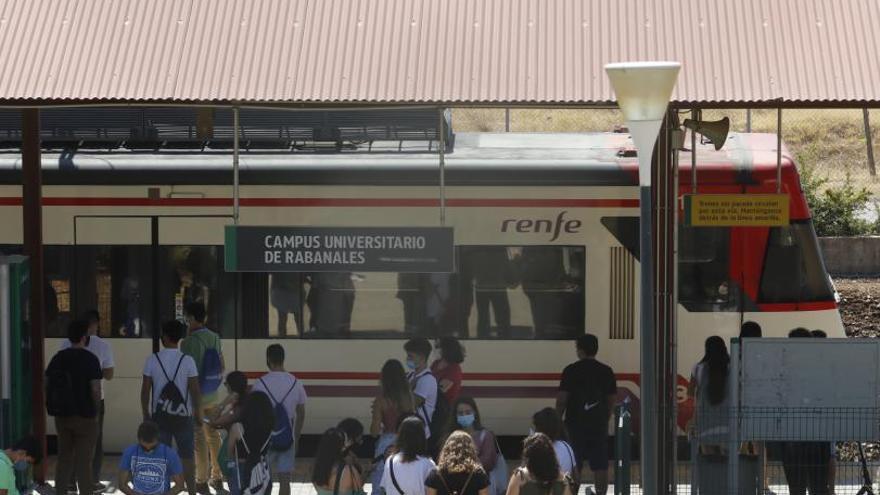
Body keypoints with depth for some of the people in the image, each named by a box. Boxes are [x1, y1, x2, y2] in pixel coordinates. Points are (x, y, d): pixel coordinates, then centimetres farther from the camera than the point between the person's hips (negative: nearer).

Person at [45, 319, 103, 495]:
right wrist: (96, 411, -2)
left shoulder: (58, 358, 4)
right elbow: (96, 390, -15)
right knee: (83, 461, 1)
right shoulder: (90, 359, -12)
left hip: (61, 415, 5)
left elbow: (48, 385, 7)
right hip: (84, 416, -5)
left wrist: (56, 407, 15)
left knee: (64, 458, 15)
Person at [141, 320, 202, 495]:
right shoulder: (187, 361, -8)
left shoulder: (152, 360, -5)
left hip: (159, 415, 0)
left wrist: (145, 413, 10)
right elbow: (195, 389, -6)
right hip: (183, 415, 0)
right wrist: (197, 411, 8)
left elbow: (145, 390, -2)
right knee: (187, 456, 9)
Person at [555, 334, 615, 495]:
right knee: (600, 466, 5)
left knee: (573, 467, 2)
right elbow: (612, 400, 9)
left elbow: (561, 400, -8)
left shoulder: (571, 371, -7)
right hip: (599, 425, 3)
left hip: (575, 424, -3)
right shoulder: (606, 371, 4)